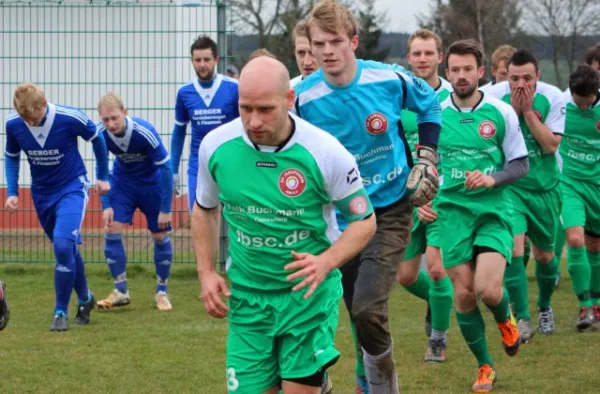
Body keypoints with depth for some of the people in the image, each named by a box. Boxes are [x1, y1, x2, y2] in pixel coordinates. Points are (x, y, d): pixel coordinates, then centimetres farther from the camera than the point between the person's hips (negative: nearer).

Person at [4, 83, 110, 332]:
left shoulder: (69, 118, -24)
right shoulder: (13, 125, -14)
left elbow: (97, 139, -4)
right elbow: (11, 157, 6)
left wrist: (103, 177, 5)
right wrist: (12, 192, -4)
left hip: (72, 188, -4)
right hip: (42, 194, 4)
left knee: (63, 245, -22)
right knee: (67, 249, 14)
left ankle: (61, 312, -10)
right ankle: (85, 299, 38)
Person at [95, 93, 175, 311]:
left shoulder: (145, 132, -34)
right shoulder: (100, 135, -24)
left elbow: (165, 168, -25)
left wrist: (165, 209, -23)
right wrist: (106, 205, -15)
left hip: (152, 182, -3)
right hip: (122, 181, 3)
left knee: (160, 236, 0)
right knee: (111, 230, -10)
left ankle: (162, 291, 17)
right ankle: (121, 291, 0)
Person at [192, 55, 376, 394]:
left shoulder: (325, 152, -16)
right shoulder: (216, 146, -7)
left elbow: (364, 220, -5)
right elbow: (205, 210, 13)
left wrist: (326, 262, -21)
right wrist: (206, 272, 3)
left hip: (308, 293, -2)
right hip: (247, 298, 2)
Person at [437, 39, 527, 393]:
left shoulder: (501, 113, -2)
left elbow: (521, 164, 2)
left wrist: (492, 179, -15)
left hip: (494, 213, -1)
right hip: (453, 213, 2)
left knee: (488, 289, -17)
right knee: (464, 294, -1)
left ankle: (505, 318, 20)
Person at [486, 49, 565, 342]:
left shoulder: (552, 97, -10)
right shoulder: (494, 96, -13)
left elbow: (552, 145, -15)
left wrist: (528, 110, -21)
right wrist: (513, 110, -23)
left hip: (544, 186, 2)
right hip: (508, 185, -2)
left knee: (544, 254, 14)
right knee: (514, 248, -20)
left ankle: (545, 307, 40)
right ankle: (522, 319, -13)